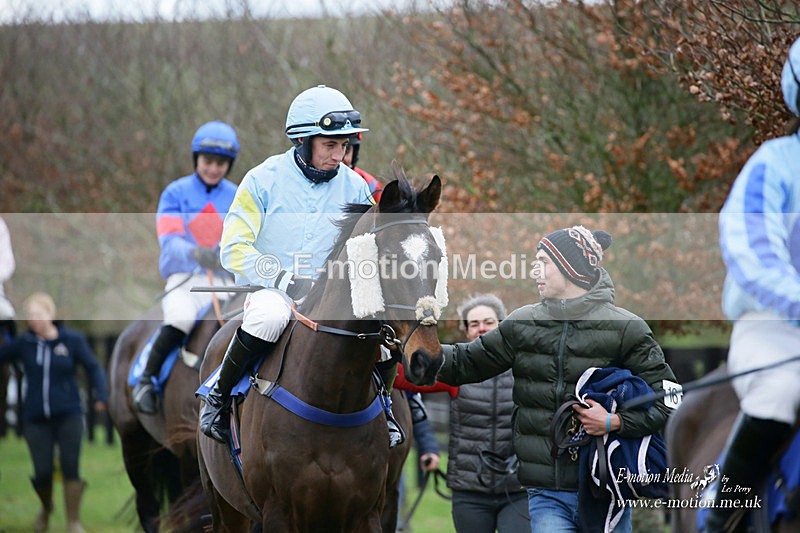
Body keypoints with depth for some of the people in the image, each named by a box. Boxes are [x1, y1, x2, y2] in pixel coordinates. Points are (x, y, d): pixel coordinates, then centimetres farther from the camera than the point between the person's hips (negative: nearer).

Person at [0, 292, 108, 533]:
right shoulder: (23, 343, 2)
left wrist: (101, 396, -13)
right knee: (42, 473, -1)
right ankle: (46, 508, 30)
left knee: (70, 468, -7)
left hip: (68, 416, -1)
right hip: (37, 420, 1)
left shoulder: (73, 340, -2)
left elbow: (93, 367, 1)